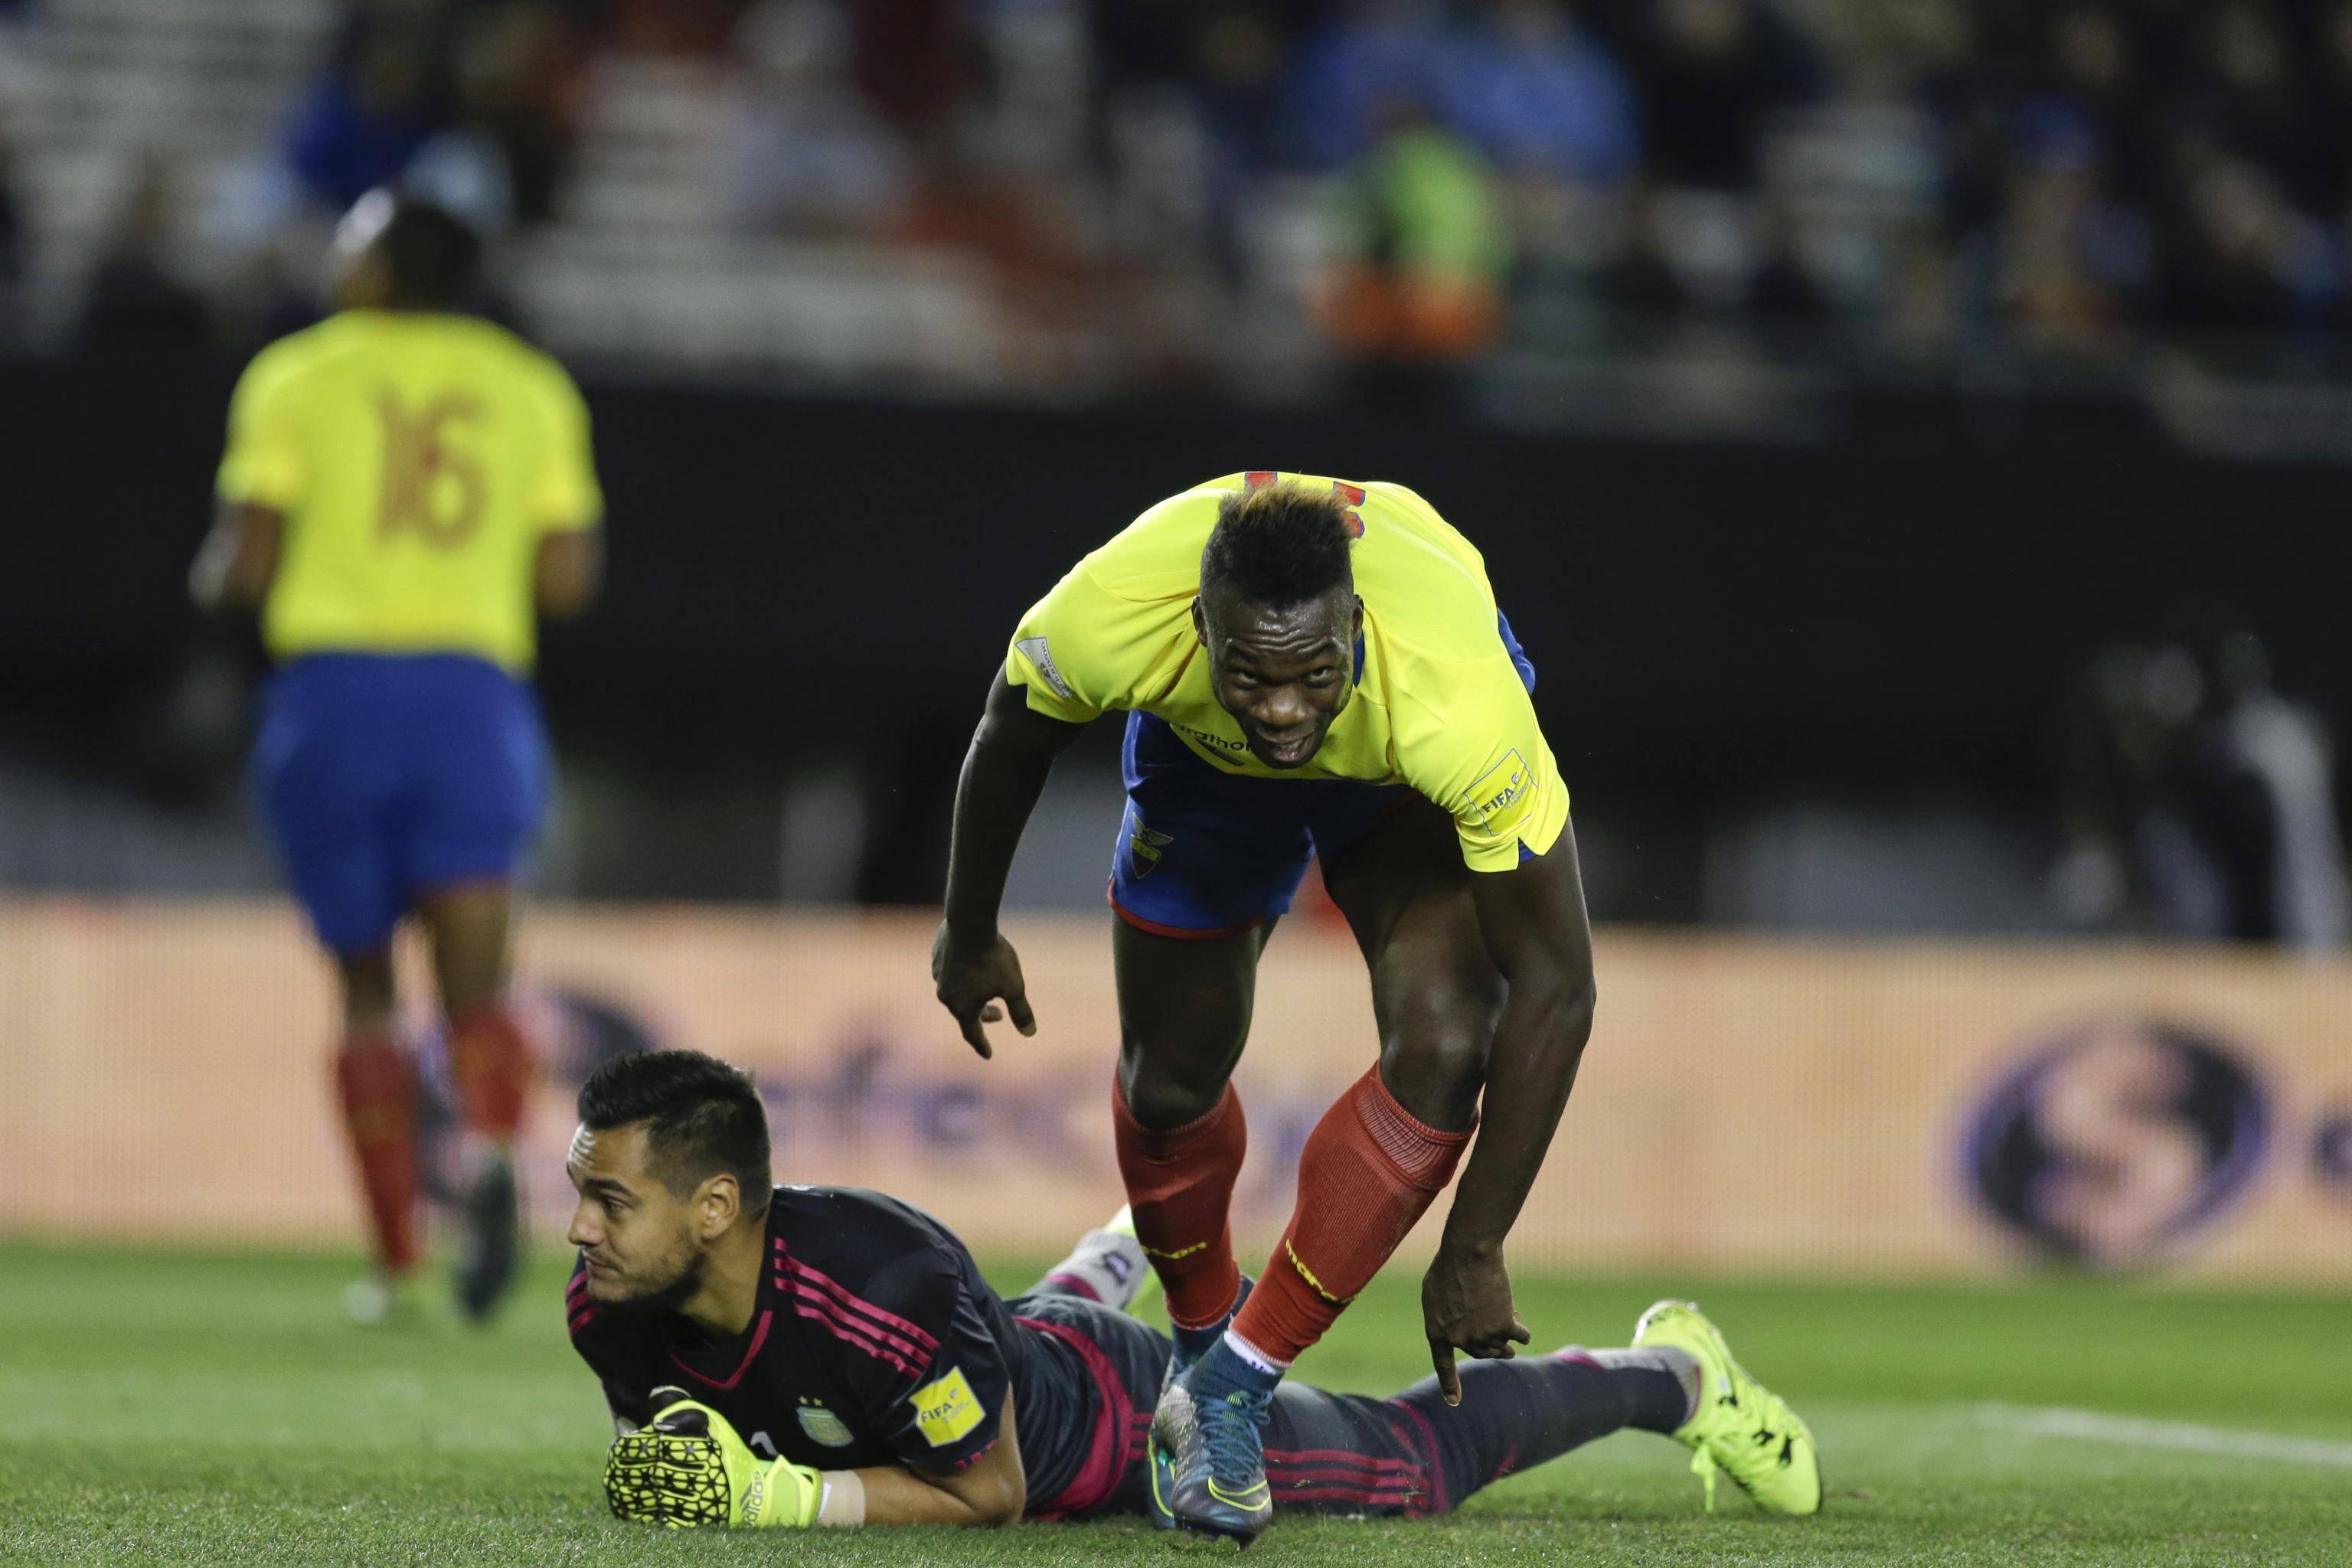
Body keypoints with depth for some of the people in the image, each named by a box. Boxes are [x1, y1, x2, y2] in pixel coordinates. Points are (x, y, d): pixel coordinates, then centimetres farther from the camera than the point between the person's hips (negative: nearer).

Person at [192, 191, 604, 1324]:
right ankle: (490, 1146, -37)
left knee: (365, 993, 10)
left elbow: (245, 568, -3)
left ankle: (397, 1259, 7)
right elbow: (568, 581, 7)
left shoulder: (297, 379, 4)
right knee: (475, 982, -5)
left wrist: (213, 579, 20)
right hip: (473, 694, 1)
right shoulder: (533, 389, 12)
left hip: (334, 687, -1)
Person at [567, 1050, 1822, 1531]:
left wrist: (780, 1498, -40)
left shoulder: (888, 1287, -46)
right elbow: (655, 1450, -4)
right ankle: (1116, 1264, 72)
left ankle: (1672, 1375, 40)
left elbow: (987, 1492, -31)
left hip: (1127, 1427, -5)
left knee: (1418, 1463, 17)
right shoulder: (607, 1308, -26)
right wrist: (661, 1477, -28)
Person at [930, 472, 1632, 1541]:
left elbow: (1552, 989, -34)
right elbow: (1011, 741, -12)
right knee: (1172, 1078, 6)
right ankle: (1205, 1338, 37)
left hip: (1403, 773, -2)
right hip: (1202, 754, 2)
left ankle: (1237, 1381, -8)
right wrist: (969, 935, 5)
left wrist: (1473, 1252, -29)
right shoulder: (1110, 620, -41)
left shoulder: (1457, 702, -46)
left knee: (1446, 1051, -22)